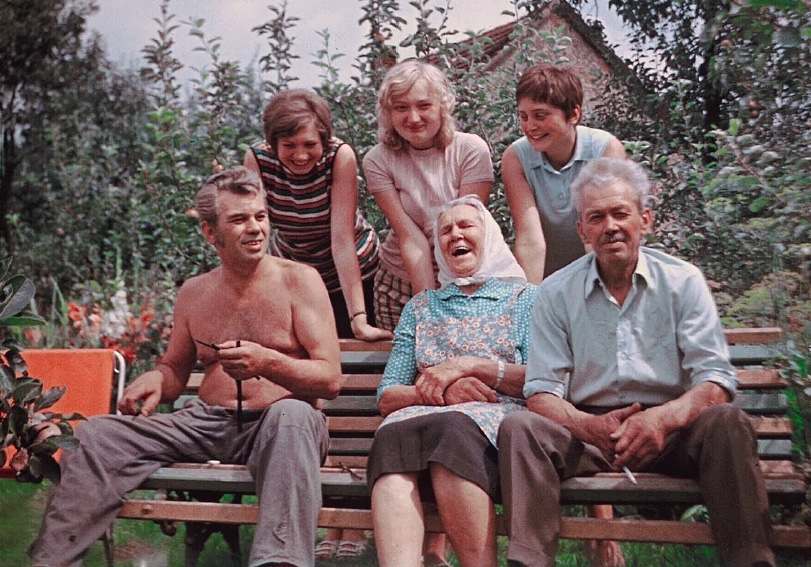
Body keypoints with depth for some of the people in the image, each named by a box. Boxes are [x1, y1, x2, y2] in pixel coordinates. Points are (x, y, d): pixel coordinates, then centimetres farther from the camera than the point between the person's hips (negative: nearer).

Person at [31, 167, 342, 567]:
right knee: (97, 435, -15)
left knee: (292, 416, -40)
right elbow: (175, 371, 25)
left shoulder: (298, 280, 0)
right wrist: (154, 379, 0)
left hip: (278, 424, -4)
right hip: (209, 424, 4)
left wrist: (267, 362, -25)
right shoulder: (193, 293, 14)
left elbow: (330, 379, -8)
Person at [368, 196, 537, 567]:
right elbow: (386, 397, 18)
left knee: (449, 428, -37)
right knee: (394, 433, -34)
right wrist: (441, 389, -3)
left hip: (499, 418, -2)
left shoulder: (525, 297, 19)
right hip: (425, 415, 2)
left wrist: (470, 365, -6)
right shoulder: (421, 306, 27)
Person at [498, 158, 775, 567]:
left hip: (670, 433, 0)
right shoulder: (556, 293, 5)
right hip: (589, 432, 1)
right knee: (520, 427, -27)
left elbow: (715, 382, -5)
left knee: (725, 422, -30)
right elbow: (541, 393, -1)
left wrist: (663, 418, -28)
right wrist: (590, 426, -24)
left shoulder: (683, 282, 3)